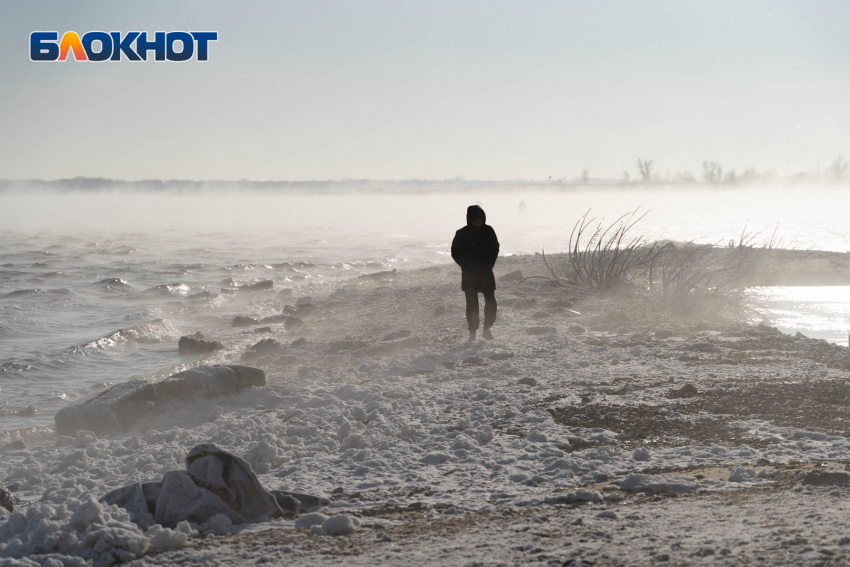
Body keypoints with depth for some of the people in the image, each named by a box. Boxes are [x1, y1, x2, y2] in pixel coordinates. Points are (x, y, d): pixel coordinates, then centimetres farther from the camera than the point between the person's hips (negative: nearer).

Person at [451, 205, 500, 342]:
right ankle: (473, 332, 7)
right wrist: (467, 266, -7)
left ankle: (487, 329, 7)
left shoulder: (488, 231, 1)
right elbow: (455, 253, 1)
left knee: (490, 301, -7)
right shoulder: (462, 234, -6)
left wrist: (489, 265, 0)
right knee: (472, 303, 1)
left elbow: (495, 249, 11)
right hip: (469, 274, -2)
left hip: (486, 272, 2)